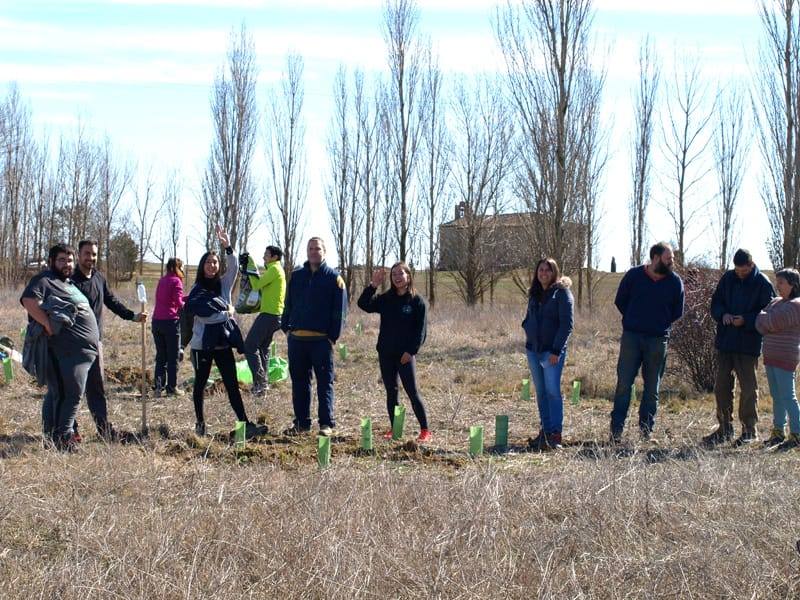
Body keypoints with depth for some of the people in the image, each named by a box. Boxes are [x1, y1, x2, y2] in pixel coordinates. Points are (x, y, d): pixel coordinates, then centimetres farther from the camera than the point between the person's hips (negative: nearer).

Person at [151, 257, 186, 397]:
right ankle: (171, 387, 5)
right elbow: (179, 303, -14)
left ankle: (158, 386, 6)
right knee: (173, 356, 3)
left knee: (160, 355, 12)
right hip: (170, 321, -7)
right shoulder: (176, 281, -7)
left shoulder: (162, 281, 14)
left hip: (156, 321, 7)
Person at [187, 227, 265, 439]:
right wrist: (227, 313, -8)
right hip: (203, 343, -3)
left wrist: (227, 247, -23)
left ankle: (246, 425, -8)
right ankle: (200, 422, 23)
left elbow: (234, 267, -9)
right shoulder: (197, 291, -4)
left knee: (232, 386, -1)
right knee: (200, 384, 11)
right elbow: (203, 314, -16)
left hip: (223, 343, 3)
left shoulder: (224, 284, 8)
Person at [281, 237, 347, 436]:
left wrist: (333, 336, -8)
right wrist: (286, 327, 6)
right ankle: (301, 422, 16)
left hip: (322, 340, -4)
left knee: (325, 382, -1)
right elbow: (288, 304, 16)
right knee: (299, 382, 9)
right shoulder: (296, 275, 11)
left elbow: (340, 310, -2)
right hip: (296, 338, 4)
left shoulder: (334, 278, 0)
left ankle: (327, 423, 2)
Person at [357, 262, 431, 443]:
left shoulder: (417, 301, -3)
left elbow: (421, 329, -6)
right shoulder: (385, 299, 8)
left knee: (412, 391, -6)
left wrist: (411, 351, -14)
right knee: (391, 392, 9)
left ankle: (425, 430, -1)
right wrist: (373, 286, -15)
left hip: (406, 354, -4)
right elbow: (363, 304, -5)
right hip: (386, 353, 5)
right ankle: (394, 428, 17)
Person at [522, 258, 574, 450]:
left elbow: (567, 324, -11)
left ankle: (555, 434, -10)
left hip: (552, 352, -6)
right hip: (533, 350, 6)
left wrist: (556, 350, -16)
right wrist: (527, 328, 5)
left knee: (553, 391, -10)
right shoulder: (534, 294, 14)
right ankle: (545, 431, 13)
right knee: (541, 392, 8)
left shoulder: (562, 293, -5)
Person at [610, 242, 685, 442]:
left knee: (652, 388, 5)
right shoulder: (633, 275, -1)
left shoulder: (675, 282, 2)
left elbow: (677, 312, 13)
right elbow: (620, 301, 10)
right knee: (624, 384, -3)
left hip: (658, 339, 1)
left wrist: (661, 323, 10)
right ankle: (616, 431, 0)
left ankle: (646, 431, 11)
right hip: (631, 336, -1)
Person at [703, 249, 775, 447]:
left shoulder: (763, 284, -8)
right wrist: (723, 314, -10)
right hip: (725, 342, 5)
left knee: (748, 388, 1)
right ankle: (725, 428, 19)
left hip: (748, 345, -5)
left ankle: (749, 430, 10)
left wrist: (746, 320, -21)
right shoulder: (727, 279, 5)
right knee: (721, 386, 9)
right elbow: (715, 303, 12)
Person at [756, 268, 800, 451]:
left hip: (785, 358, -8)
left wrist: (762, 316, -1)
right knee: (777, 396, 12)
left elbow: (773, 322, -20)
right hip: (771, 356, 8)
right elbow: (761, 326, 9)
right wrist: (764, 323, -13)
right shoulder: (776, 302, 15)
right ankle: (778, 432, 18)